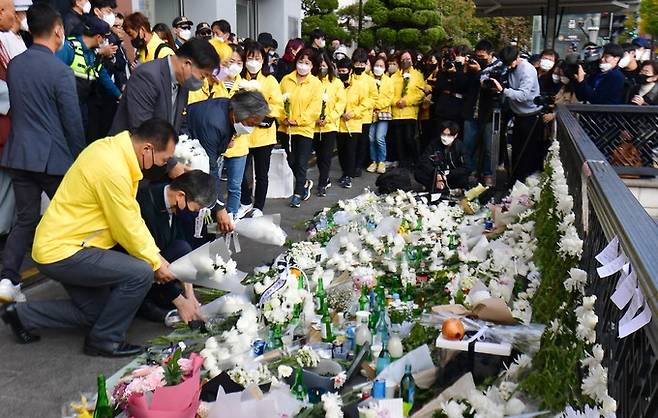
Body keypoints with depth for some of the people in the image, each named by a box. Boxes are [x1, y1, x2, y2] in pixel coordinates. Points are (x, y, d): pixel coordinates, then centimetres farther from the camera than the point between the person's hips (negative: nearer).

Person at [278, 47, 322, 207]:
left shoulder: (316, 83, -4)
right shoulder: (286, 80, 5)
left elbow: (315, 108, -10)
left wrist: (298, 120, -16)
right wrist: (283, 118, -12)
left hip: (305, 128, -4)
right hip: (286, 128, 4)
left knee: (301, 163, -2)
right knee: (291, 161, 13)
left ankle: (298, 194, 9)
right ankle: (305, 183, 35)